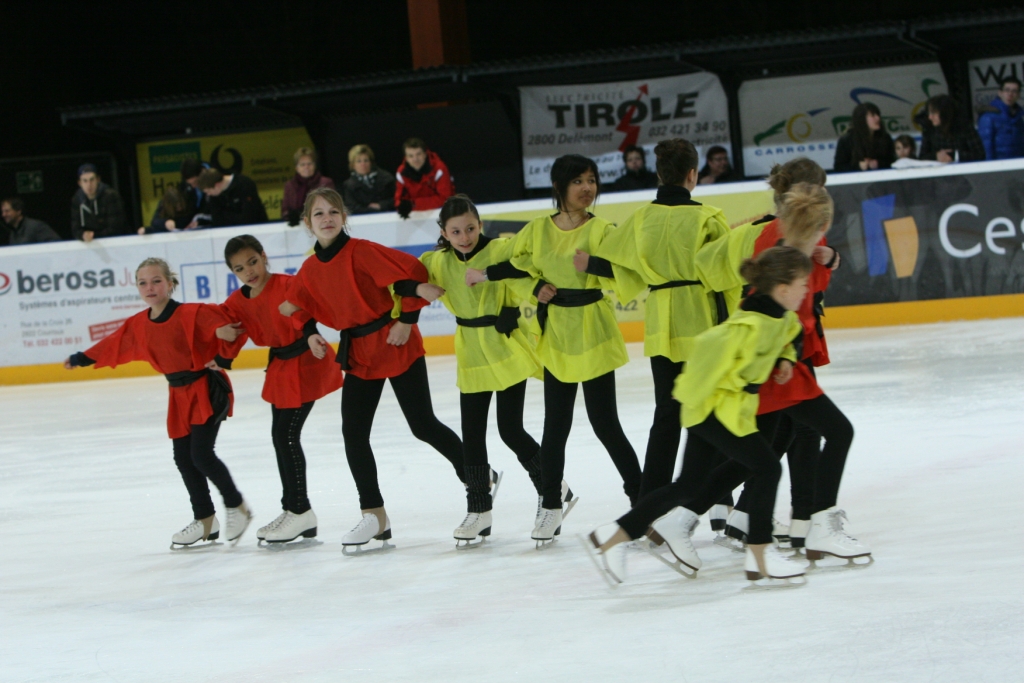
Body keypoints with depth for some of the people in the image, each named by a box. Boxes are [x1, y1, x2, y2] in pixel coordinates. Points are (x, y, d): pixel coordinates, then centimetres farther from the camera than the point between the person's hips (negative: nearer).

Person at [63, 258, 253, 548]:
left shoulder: (191, 314, -17)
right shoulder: (138, 325, 4)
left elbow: (227, 326, -19)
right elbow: (112, 346, 17)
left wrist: (222, 358, -23)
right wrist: (80, 358, 25)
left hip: (208, 389, -7)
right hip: (180, 395, 7)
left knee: (201, 454, -14)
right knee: (183, 458, 8)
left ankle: (237, 507, 6)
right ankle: (205, 520, 20)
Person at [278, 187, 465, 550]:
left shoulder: (360, 251, -16)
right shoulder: (310, 269, 3)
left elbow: (414, 272, -19)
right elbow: (295, 307, 15)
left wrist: (406, 320, -16)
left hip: (396, 345, -6)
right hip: (358, 354, 6)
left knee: (422, 425, -1)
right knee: (353, 433, 0)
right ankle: (375, 515, 8)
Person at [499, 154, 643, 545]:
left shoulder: (601, 230, -8)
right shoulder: (537, 230, 2)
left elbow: (622, 275, -17)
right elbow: (517, 266, 13)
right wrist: (536, 286, -3)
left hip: (594, 336, -3)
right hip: (555, 337, 3)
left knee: (604, 423, -2)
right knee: (556, 424, 9)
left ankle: (640, 498, 12)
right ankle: (551, 502, 23)